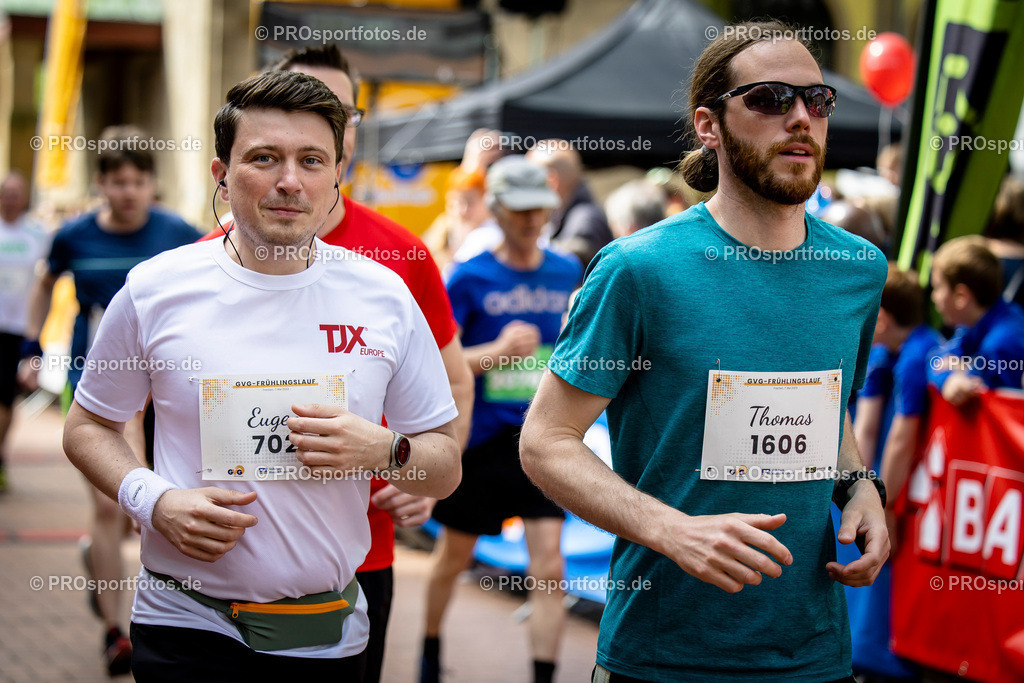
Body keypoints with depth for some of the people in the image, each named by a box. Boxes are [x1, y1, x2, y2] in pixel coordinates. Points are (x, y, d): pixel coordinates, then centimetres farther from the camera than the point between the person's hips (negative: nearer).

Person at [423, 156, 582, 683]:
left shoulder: (568, 273, 4)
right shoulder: (470, 277, -7)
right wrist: (495, 352, -24)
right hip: (479, 437, -1)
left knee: (549, 566, -10)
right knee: (454, 557, 16)